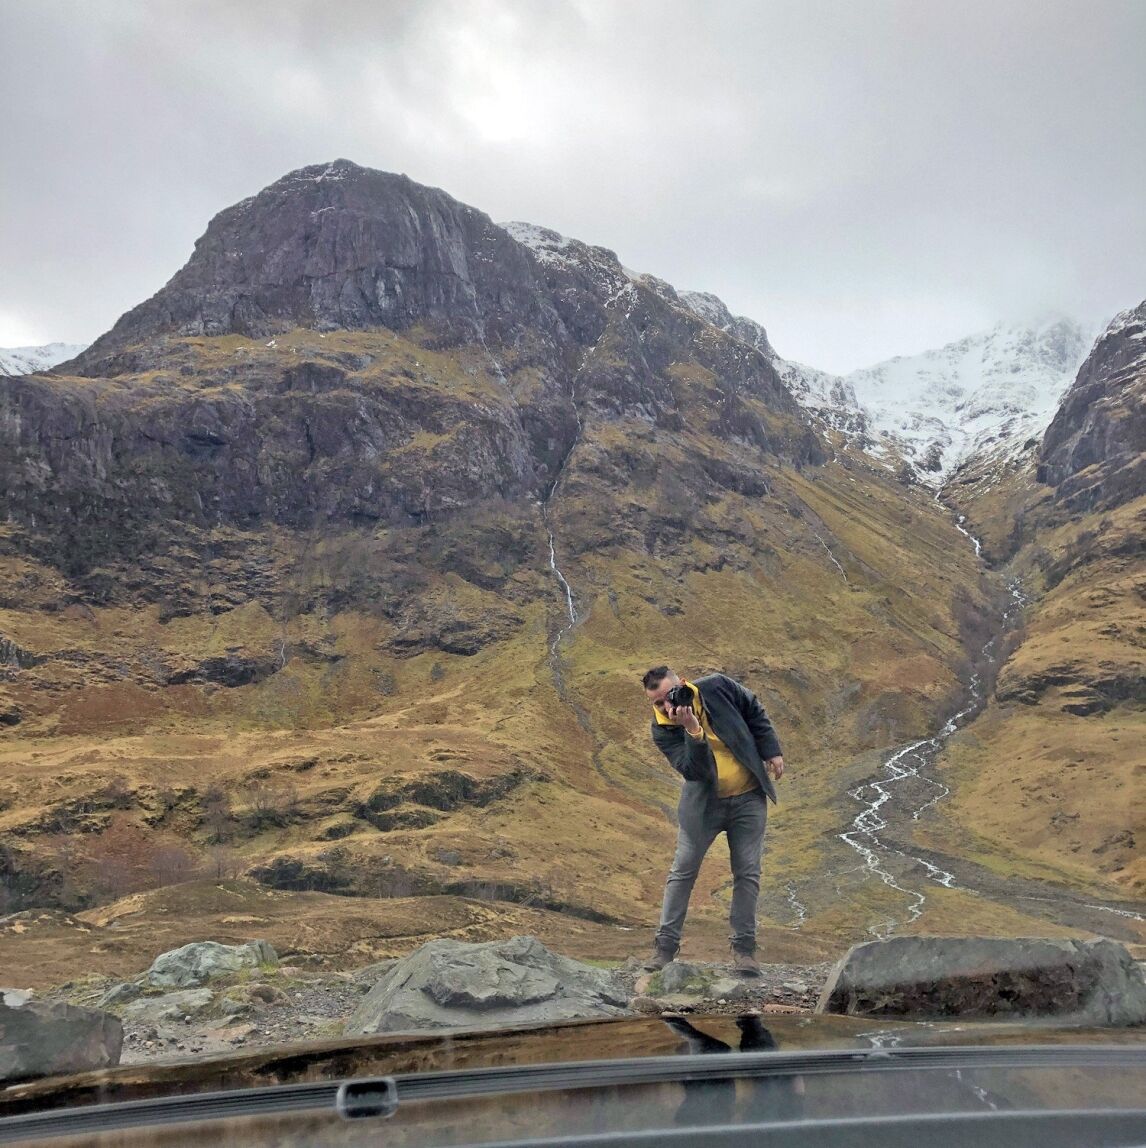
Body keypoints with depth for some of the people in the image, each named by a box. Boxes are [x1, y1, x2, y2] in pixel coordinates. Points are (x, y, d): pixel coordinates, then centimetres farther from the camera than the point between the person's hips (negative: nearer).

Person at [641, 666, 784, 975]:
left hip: (749, 798, 1)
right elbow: (693, 770, -27)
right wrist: (692, 730, -39)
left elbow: (754, 712, 3)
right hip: (703, 802, -1)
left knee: (747, 873, 2)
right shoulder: (663, 730, -16)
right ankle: (665, 946, 9)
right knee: (683, 871, 0)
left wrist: (771, 751, 0)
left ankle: (743, 948, 12)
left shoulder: (716, 687, -14)